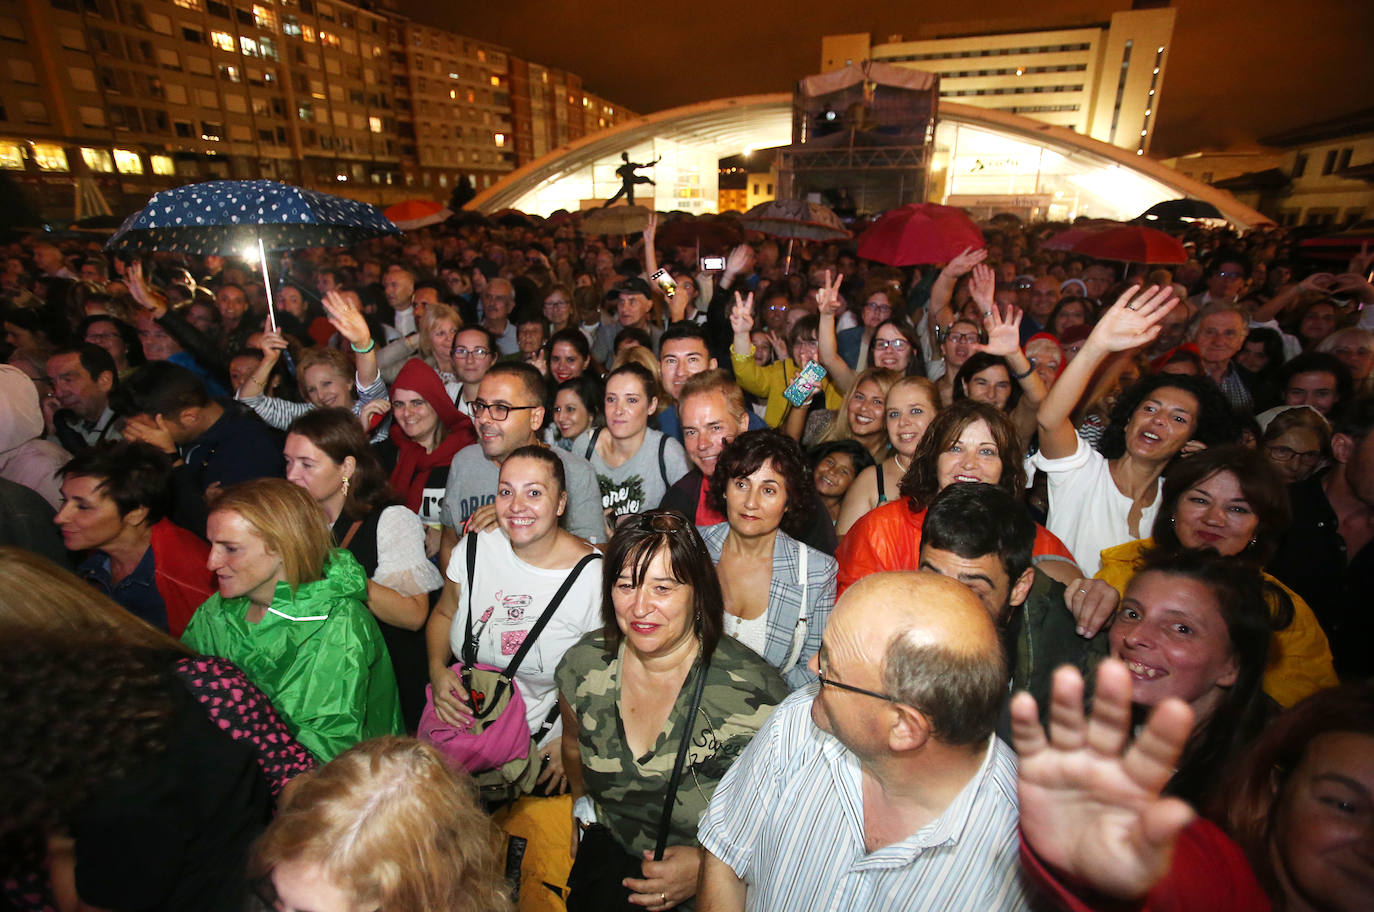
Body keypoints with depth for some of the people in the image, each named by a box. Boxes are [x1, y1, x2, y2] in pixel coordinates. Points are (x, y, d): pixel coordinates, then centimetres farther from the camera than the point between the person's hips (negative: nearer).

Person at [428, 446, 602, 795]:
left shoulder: (593, 576, -17)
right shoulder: (474, 550, -5)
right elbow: (443, 614, 13)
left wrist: (572, 742, -10)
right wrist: (437, 669, -4)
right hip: (461, 727, 3)